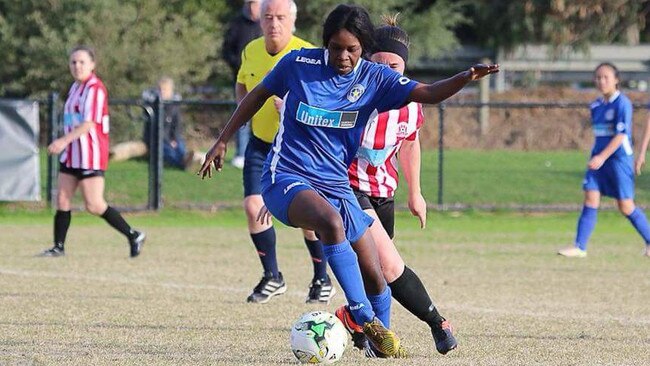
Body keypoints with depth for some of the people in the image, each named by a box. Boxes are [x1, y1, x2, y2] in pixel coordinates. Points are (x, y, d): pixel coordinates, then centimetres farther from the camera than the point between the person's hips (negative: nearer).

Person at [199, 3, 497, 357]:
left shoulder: (374, 78, -1)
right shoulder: (299, 63, -5)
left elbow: (428, 93, -12)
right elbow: (258, 95, 10)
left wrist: (466, 77, -30)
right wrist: (221, 141, 14)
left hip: (336, 186, 4)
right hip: (286, 179, -4)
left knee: (374, 275, 1)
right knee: (331, 221, -36)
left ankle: (381, 341, 28)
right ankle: (365, 319, -30)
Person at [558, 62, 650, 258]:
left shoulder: (623, 103, -12)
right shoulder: (596, 106, 10)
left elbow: (621, 135, -20)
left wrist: (602, 157, -26)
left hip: (619, 159, -6)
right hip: (598, 158, 6)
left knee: (626, 206, -1)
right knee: (590, 200, -4)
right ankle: (579, 247, -7)